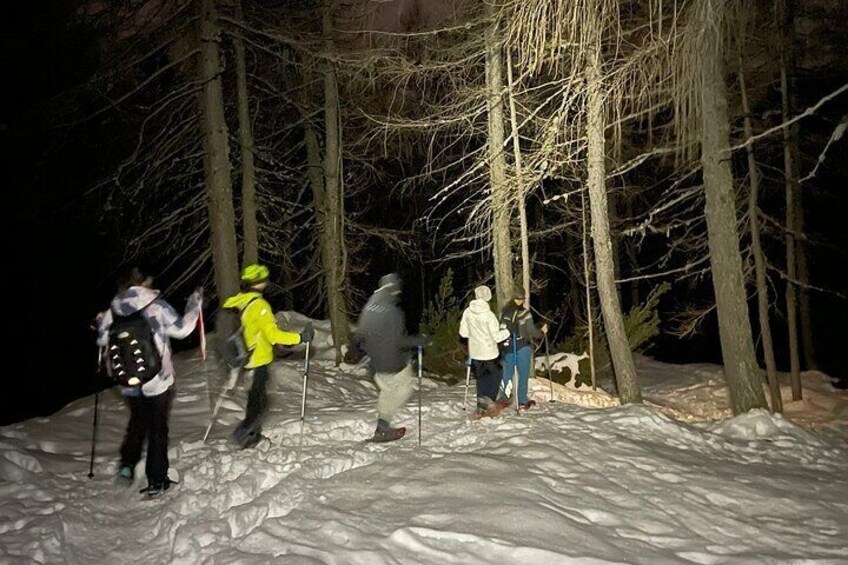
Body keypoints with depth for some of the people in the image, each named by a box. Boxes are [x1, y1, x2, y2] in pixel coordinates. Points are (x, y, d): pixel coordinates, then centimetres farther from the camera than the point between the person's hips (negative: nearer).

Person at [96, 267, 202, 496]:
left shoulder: (114, 310, -1)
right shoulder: (156, 306, -12)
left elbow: (102, 339, 10)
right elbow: (181, 328, -7)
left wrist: (101, 322, 31)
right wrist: (195, 302, 4)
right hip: (158, 380, -3)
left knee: (137, 421, 27)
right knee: (158, 428, 8)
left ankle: (127, 464, 17)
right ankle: (156, 481, 11)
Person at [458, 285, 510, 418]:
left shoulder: (467, 312, -6)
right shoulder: (489, 315, -20)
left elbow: (463, 332, 3)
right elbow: (496, 336, -16)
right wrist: (507, 332, 1)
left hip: (475, 352, 4)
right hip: (489, 352, -4)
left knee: (481, 379, 16)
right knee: (495, 376, 16)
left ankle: (481, 408, 18)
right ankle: (487, 399, -1)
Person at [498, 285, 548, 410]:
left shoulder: (504, 311, 0)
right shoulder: (525, 313, -13)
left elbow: (501, 329, 5)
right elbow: (532, 331, -9)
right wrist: (542, 332, 10)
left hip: (507, 347, 4)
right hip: (523, 348, -4)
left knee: (507, 373, 14)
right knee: (523, 375, 6)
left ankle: (504, 398, 22)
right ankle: (522, 401, 11)